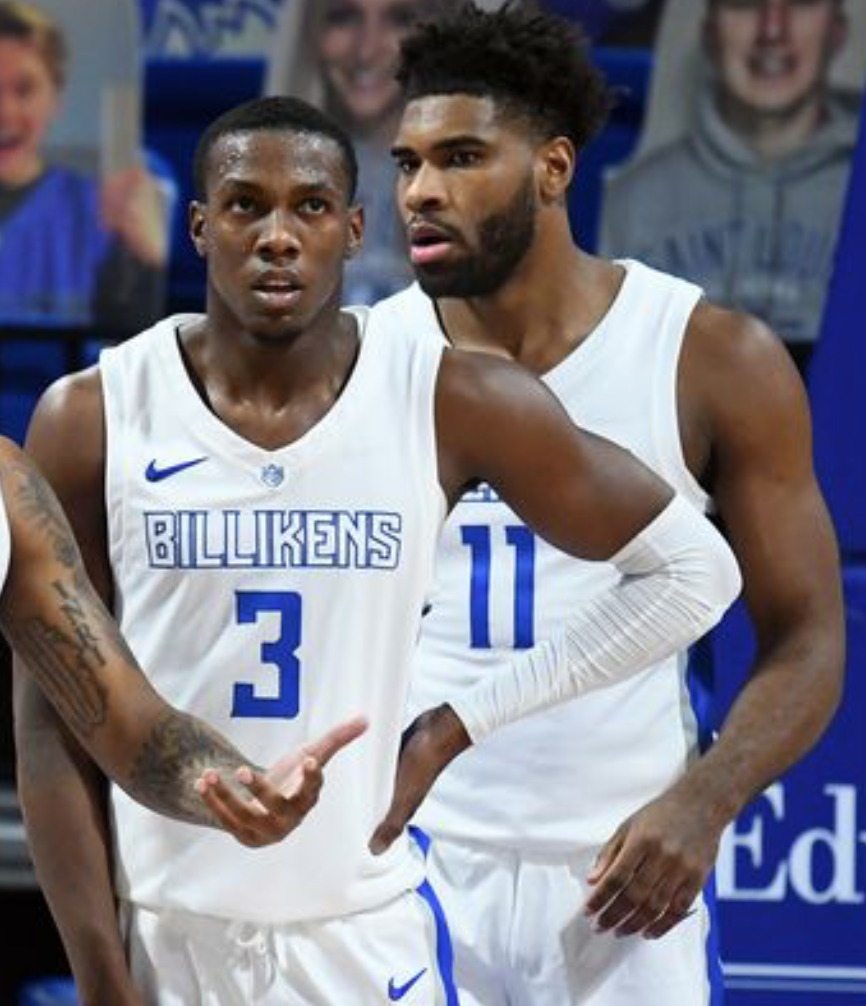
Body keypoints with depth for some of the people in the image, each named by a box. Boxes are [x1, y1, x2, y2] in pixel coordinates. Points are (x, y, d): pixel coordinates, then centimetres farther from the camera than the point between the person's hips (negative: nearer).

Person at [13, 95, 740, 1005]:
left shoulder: (450, 406, -5)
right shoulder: (90, 422, -4)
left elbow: (694, 569, 3)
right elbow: (55, 722, -1)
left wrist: (465, 722, 0)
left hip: (367, 933, 0)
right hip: (162, 929, 0)